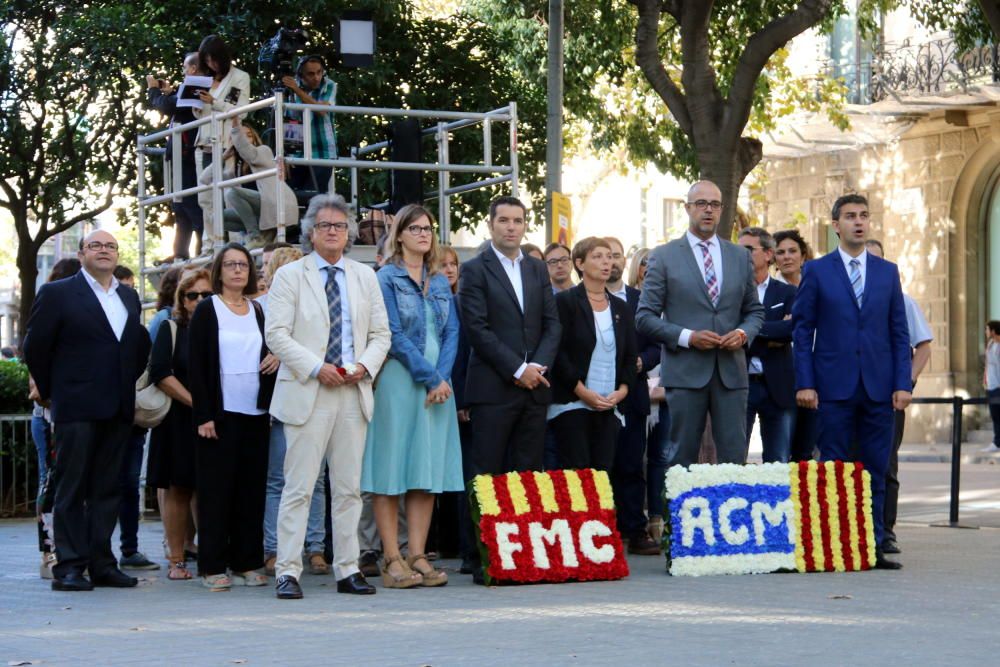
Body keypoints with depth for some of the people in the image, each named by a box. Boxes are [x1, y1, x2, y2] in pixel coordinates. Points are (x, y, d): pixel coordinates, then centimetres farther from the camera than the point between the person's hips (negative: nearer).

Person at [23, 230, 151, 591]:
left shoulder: (129, 298, 15)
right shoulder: (58, 293, -1)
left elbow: (140, 345, 21)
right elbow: (36, 346, -1)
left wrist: (128, 385, 12)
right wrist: (51, 392, 2)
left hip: (118, 410, 6)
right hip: (77, 409, -5)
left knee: (107, 490, 7)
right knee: (72, 490, -3)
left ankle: (101, 564, 11)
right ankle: (69, 567, -2)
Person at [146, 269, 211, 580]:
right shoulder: (171, 329, 4)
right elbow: (160, 373, -7)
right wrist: (196, 402, -14)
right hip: (178, 422, -1)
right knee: (178, 488, 0)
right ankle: (176, 560, 5)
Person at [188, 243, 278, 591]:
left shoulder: (259, 311, 14)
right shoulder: (206, 310, 0)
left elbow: (274, 349, 22)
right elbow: (195, 365, -5)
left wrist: (278, 357, -3)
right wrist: (203, 415, -12)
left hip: (255, 412, 4)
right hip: (219, 414, -4)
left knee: (252, 489, 4)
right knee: (215, 490, -3)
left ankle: (247, 563, 9)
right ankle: (213, 566, 1)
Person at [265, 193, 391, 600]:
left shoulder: (365, 277, 15)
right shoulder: (289, 276, 3)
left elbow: (381, 334, 14)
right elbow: (276, 334, -5)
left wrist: (365, 366, -5)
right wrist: (316, 368, -15)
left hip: (354, 393, 4)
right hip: (307, 394, -4)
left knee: (349, 487, 7)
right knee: (299, 487, -5)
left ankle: (347, 570, 12)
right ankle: (288, 573, -3)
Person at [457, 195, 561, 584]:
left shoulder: (537, 270, 17)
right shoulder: (475, 271, 0)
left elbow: (552, 323, 13)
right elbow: (477, 329, -8)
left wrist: (538, 366, -5)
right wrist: (517, 369, -12)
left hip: (534, 389, 5)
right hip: (493, 388, -5)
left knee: (528, 474, 4)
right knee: (487, 476, -5)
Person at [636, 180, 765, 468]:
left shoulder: (740, 256, 13)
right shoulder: (664, 257, 3)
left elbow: (755, 311, 19)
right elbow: (645, 316, 0)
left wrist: (744, 333, -3)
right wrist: (687, 337, -12)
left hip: (731, 371, 3)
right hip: (685, 371, -3)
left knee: (734, 458, 0)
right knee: (681, 458, 1)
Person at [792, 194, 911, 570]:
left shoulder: (888, 272, 11)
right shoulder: (817, 271, 3)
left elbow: (899, 332, 9)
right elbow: (802, 330, 2)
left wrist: (903, 383, 0)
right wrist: (804, 383, -7)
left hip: (879, 386, 2)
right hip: (834, 387, -2)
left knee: (875, 471, 4)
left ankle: (873, 546, 9)